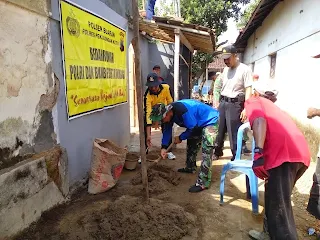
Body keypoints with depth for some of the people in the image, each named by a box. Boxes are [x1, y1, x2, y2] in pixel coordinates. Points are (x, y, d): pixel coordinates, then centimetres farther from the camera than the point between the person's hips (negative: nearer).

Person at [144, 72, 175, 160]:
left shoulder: (166, 88, -31)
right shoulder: (147, 95, -38)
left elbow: (170, 101, -12)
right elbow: (148, 114, -43)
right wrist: (148, 135, -46)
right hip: (151, 111, -2)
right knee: (145, 131, -13)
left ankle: (168, 151, 19)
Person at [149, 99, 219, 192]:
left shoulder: (182, 110, -35)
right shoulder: (169, 112, -5)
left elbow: (193, 128, -26)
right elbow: (167, 131, 4)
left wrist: (180, 138, -12)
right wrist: (164, 147, -2)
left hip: (210, 121, -10)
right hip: (198, 124, 10)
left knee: (206, 151, -16)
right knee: (191, 143, 18)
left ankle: (203, 182, -14)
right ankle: (190, 167, 38)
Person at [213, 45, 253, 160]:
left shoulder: (245, 69, -6)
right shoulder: (225, 69, 14)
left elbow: (248, 90, -11)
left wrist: (246, 108, -18)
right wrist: (218, 102, 15)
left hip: (235, 104, -6)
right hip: (223, 102, 7)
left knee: (234, 132, -3)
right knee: (219, 129, 12)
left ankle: (236, 157, 12)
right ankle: (217, 152, 29)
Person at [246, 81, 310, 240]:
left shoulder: (253, 101, 14)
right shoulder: (273, 107, 37)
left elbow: (259, 121, -9)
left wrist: (258, 153, -20)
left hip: (284, 154, -9)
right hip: (301, 154, 9)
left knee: (278, 207, -5)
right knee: (275, 199, 23)